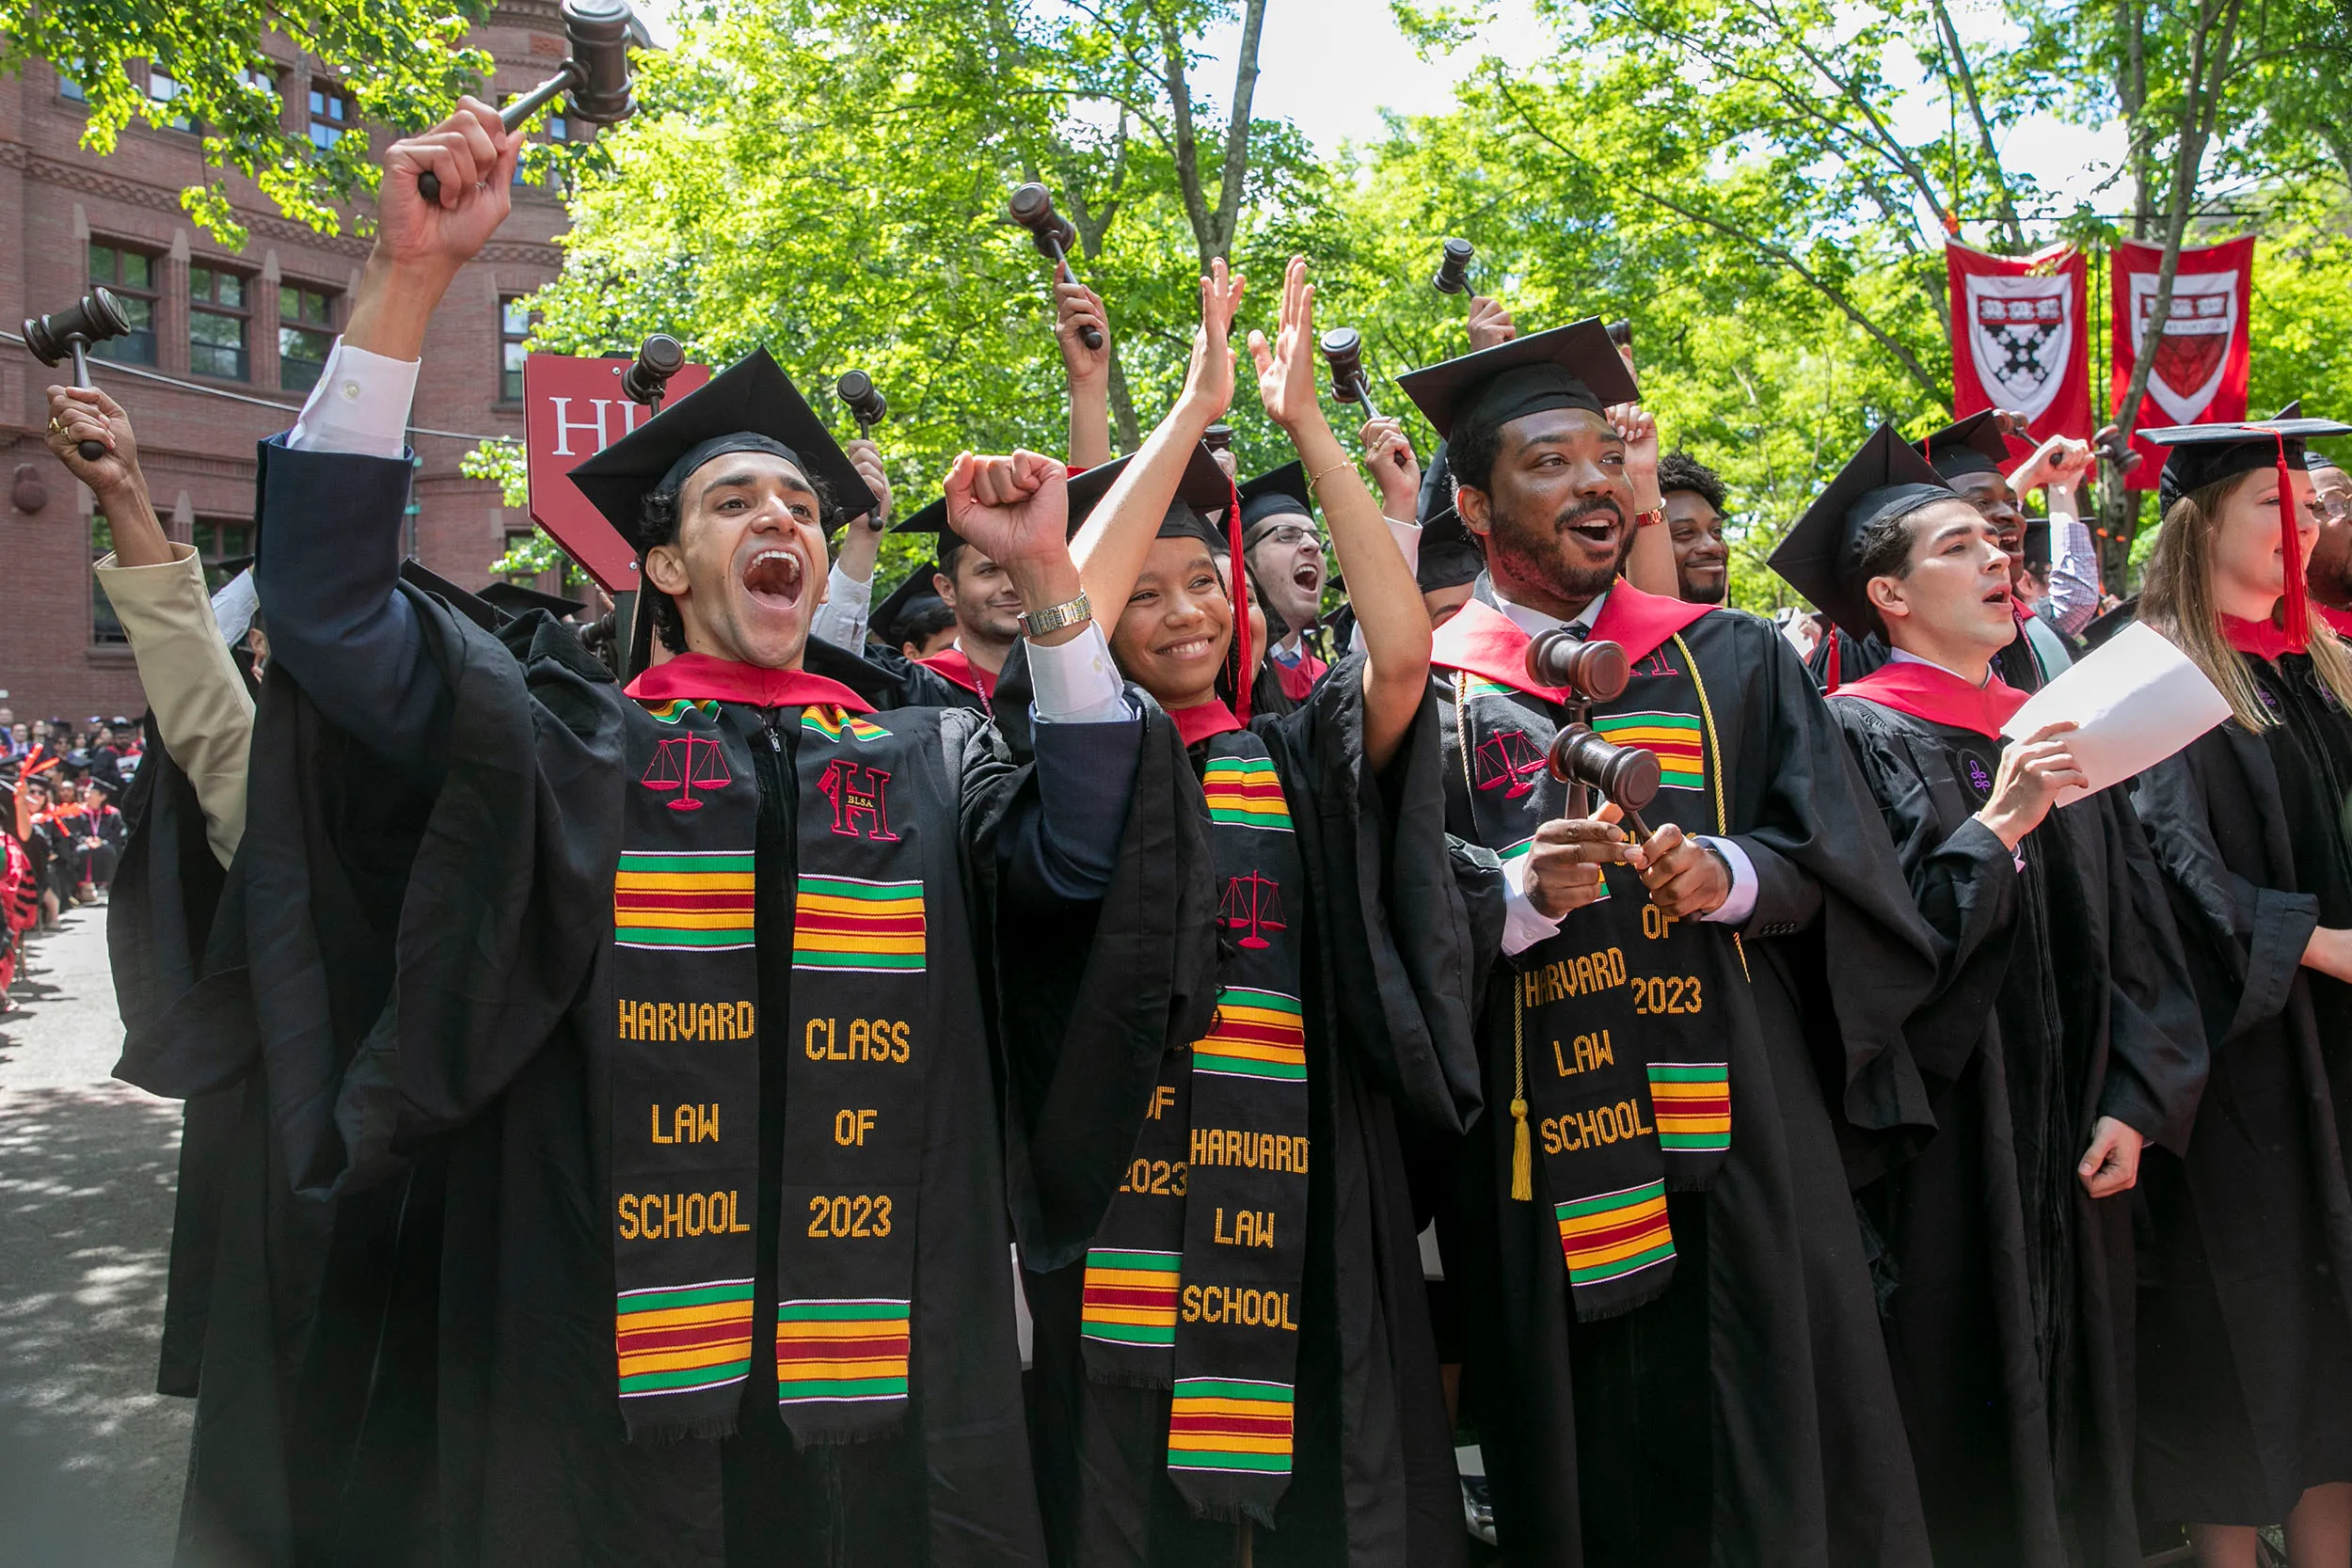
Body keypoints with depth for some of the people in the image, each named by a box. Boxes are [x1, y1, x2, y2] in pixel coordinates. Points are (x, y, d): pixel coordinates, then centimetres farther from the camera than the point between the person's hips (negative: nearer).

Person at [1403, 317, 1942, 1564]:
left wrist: (1726, 874, -16)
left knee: (1765, 1435, 6)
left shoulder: (1731, 661, 11)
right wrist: (1524, 892, -22)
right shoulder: (1429, 690, 3)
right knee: (1587, 1467, 5)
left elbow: (1836, 860, 4)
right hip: (1537, 1148, -2)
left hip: (1740, 1128, 2)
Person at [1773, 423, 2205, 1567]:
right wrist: (1996, 827, -22)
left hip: (2069, 1145, 6)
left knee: (2070, 1412, 13)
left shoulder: (2052, 730, 12)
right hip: (1943, 1148, -6)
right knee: (1963, 1420, 1)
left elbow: (2135, 930, 10)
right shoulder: (1857, 735, -7)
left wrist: (2135, 1100, 1)